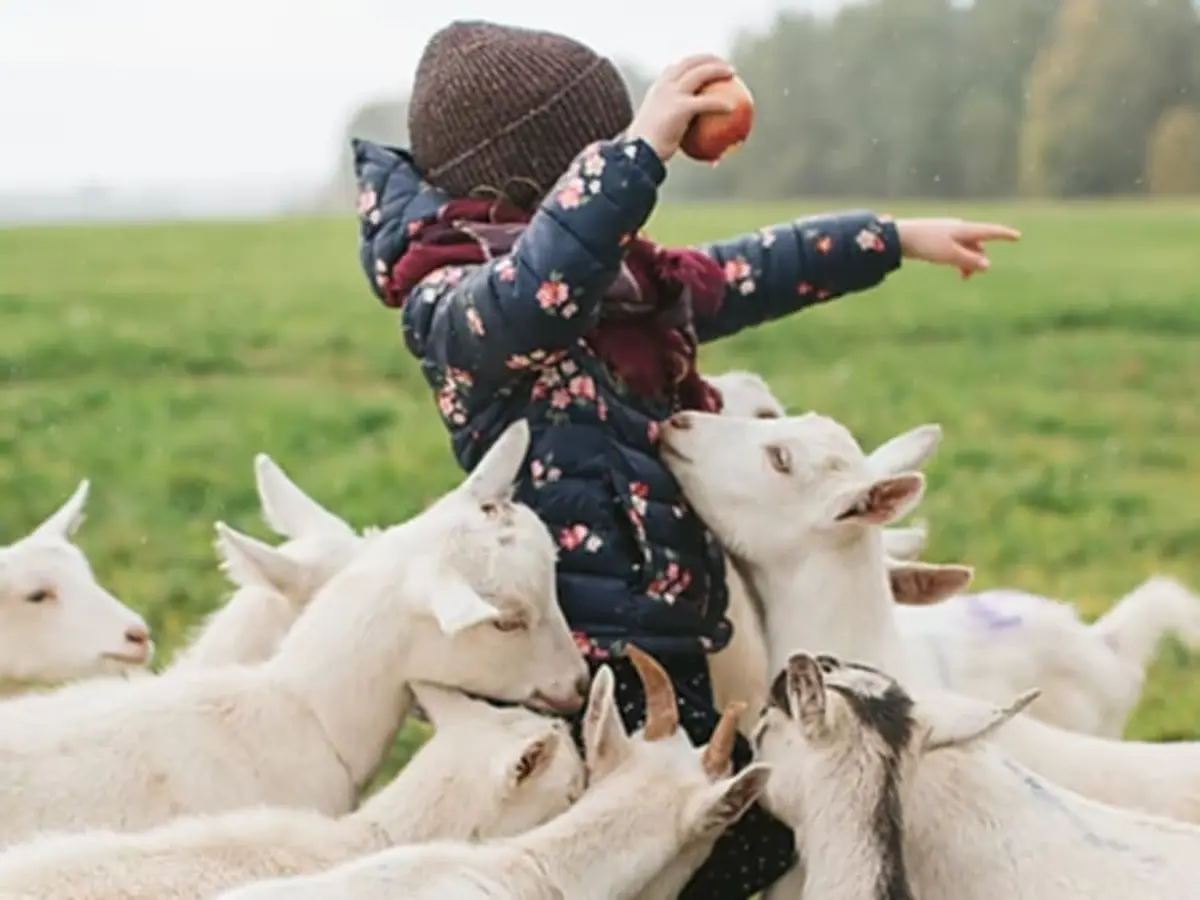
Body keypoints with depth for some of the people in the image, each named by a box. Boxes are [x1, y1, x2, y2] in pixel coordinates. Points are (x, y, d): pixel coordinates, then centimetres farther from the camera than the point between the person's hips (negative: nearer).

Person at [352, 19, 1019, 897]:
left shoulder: (625, 281, 12)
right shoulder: (454, 306, -15)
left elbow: (751, 273, 26)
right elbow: (530, 301, -38)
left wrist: (899, 238, 32)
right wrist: (639, 150, -40)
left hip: (666, 648, 9)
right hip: (580, 662, -9)